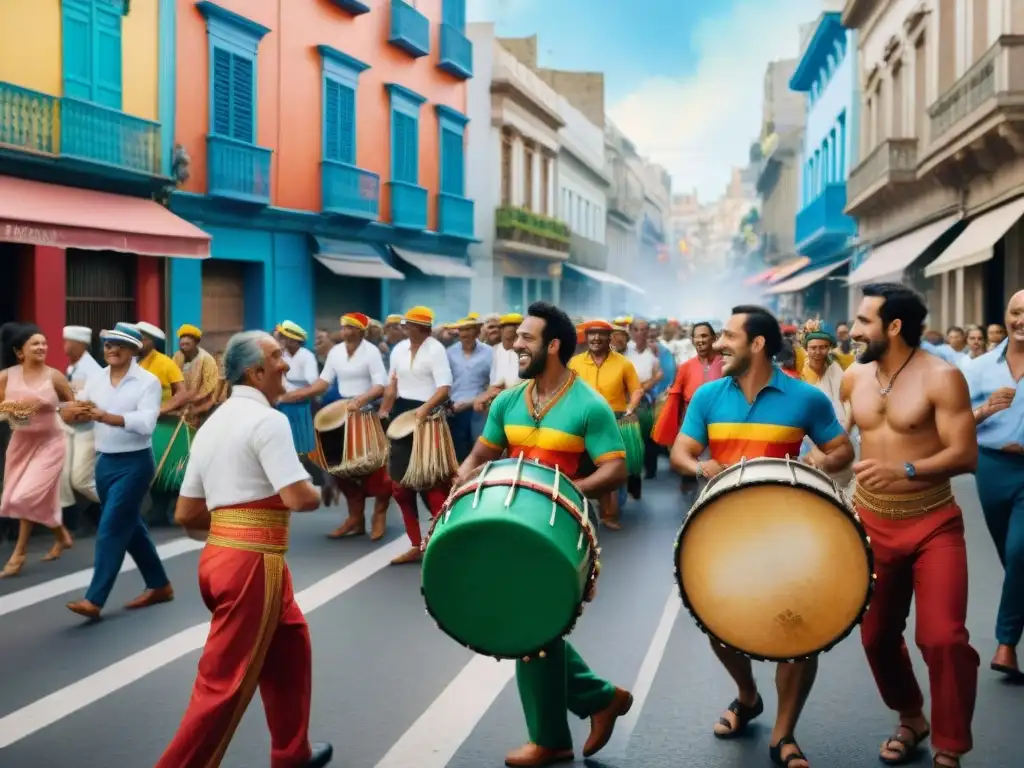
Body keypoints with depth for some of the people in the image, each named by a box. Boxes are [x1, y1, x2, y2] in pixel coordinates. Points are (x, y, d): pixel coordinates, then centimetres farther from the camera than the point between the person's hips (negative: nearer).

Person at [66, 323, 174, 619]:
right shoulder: (96, 380, 7)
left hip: (135, 463, -7)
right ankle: (159, 585, 29)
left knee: (111, 528, -9)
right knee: (130, 526, 15)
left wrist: (106, 417, -34)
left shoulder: (148, 382, -10)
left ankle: (94, 599, -7)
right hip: (105, 462, 7)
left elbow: (146, 423, -24)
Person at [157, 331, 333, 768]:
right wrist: (319, 493, 1)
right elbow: (300, 498, -20)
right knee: (225, 683, -3)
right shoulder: (267, 420, -12)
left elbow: (186, 515, 15)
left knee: (290, 641, 25)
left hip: (219, 554, 10)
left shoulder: (213, 423, 15)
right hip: (252, 562, -10)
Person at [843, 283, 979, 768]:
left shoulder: (941, 377, -15)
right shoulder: (854, 377, 3)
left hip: (932, 525, -5)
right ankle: (910, 719, 37)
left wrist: (903, 470, -33)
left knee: (944, 639, -14)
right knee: (876, 635, 13)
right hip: (870, 523, 5)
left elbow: (966, 455, -21)